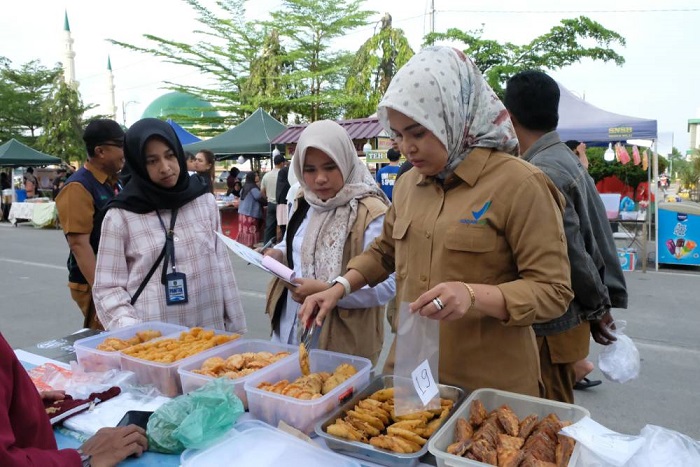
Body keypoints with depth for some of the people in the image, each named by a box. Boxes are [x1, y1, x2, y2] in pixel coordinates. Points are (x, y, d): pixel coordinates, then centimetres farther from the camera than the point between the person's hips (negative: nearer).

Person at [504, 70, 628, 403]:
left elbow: (571, 254, -20)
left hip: (550, 327, -9)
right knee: (560, 408, 23)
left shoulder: (542, 172, -23)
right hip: (566, 317, 9)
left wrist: (596, 308, -4)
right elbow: (599, 233, 9)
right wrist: (607, 299, 12)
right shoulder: (568, 160, 7)